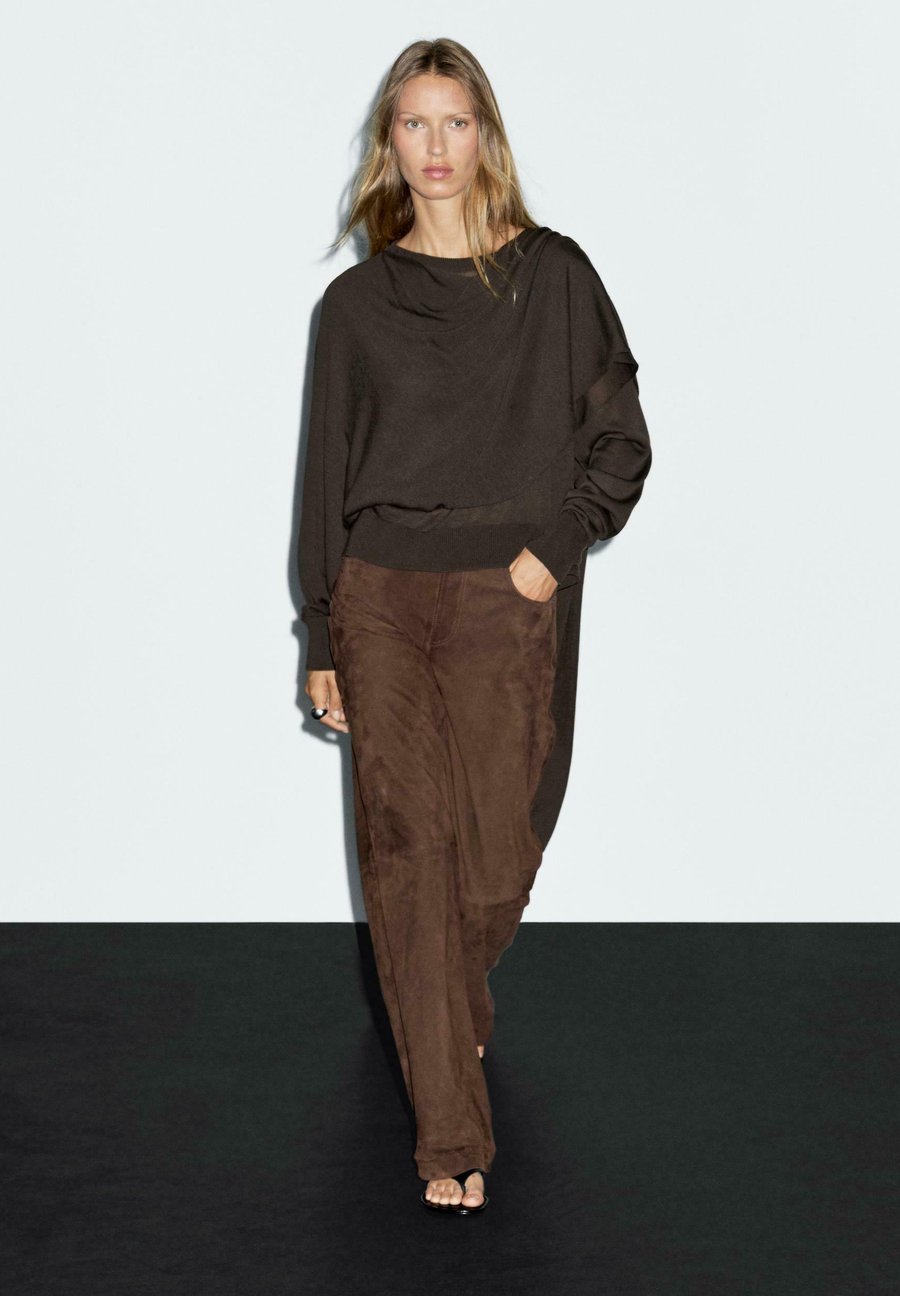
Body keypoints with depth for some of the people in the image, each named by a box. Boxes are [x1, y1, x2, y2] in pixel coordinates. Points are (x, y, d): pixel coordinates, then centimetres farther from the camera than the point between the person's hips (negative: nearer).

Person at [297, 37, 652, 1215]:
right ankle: (453, 1135, 0)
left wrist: (555, 546, -9)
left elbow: (620, 442, 6)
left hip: (509, 600, 0)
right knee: (409, 850, -5)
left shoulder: (555, 277, 4)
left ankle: (454, 1011, 36)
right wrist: (320, 639, 8)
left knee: (498, 851, 3)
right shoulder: (357, 302, 8)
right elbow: (328, 470, 10)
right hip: (383, 598, 1)